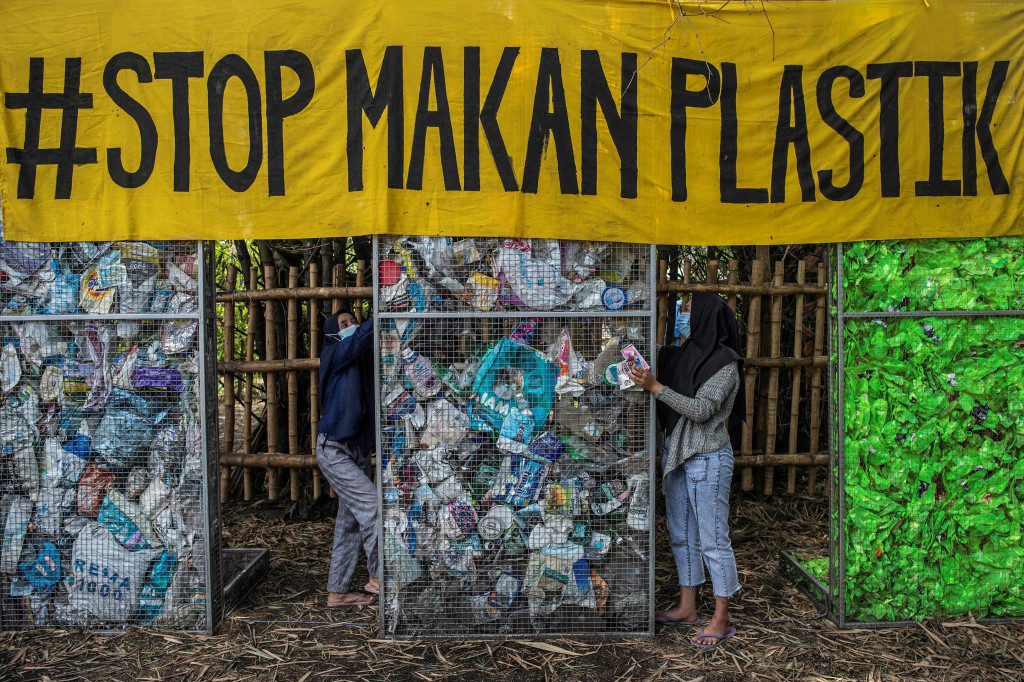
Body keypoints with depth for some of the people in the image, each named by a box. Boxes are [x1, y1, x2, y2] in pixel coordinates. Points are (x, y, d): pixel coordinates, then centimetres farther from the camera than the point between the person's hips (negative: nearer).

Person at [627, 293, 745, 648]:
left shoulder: (724, 364, -12)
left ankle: (721, 619, 12)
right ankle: (687, 607, 27)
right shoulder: (681, 355, 8)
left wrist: (654, 386, -25)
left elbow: (701, 410, -22)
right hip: (675, 453, 8)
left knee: (712, 539, 0)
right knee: (681, 534, 15)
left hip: (707, 458, -8)